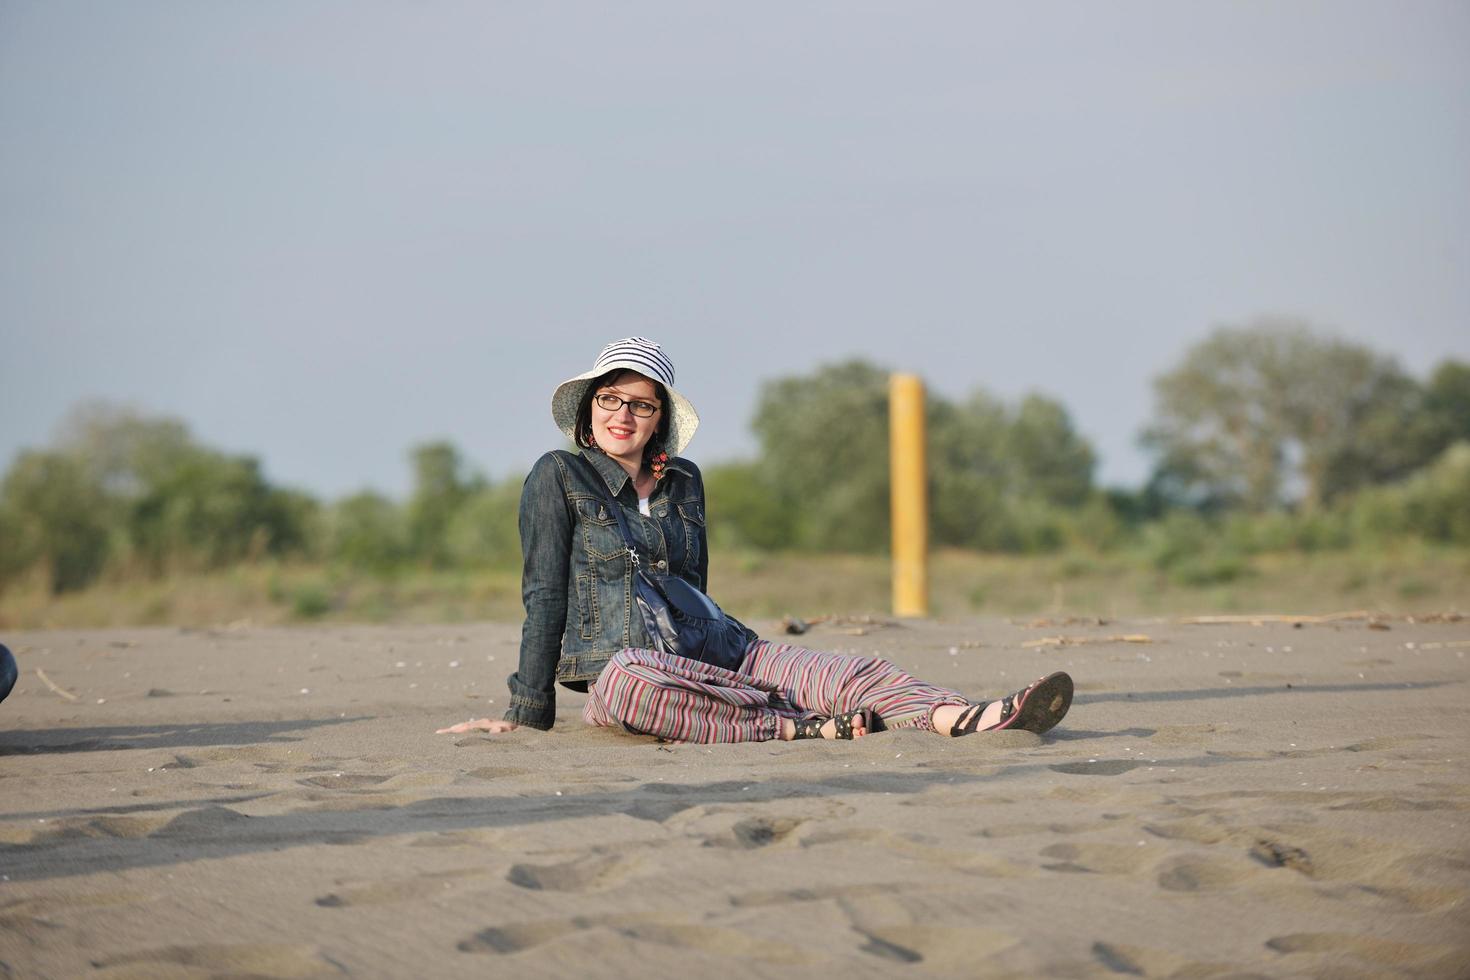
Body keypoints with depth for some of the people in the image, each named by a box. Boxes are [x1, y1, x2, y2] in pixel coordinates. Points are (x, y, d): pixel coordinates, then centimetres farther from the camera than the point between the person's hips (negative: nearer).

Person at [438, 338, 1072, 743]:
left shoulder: (684, 480, 18)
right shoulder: (558, 477, 3)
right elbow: (544, 597, 0)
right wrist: (528, 713, -1)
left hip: (703, 657, 5)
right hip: (614, 661, -5)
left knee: (845, 673, -21)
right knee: (627, 682, -44)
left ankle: (968, 721, -44)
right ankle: (801, 728, -43)